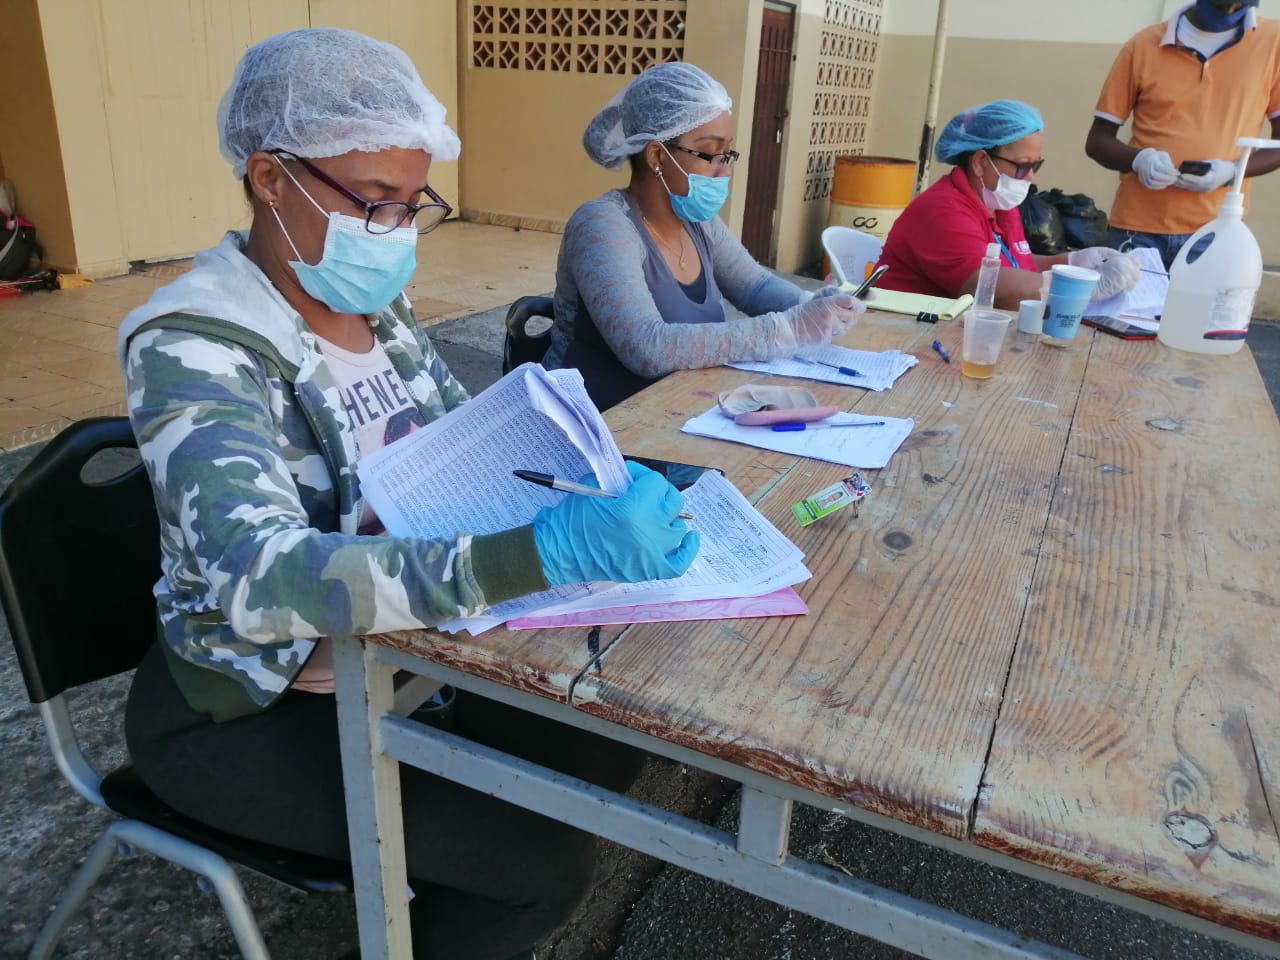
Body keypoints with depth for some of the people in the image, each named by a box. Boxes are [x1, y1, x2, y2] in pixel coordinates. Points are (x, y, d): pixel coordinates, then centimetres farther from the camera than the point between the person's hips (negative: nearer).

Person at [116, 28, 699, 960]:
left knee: (608, 743, 4)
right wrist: (543, 550, -49)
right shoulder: (193, 347, -25)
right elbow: (261, 579, -39)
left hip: (385, 649, 7)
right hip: (244, 710, -7)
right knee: (542, 858, -14)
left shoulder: (376, 300, -2)